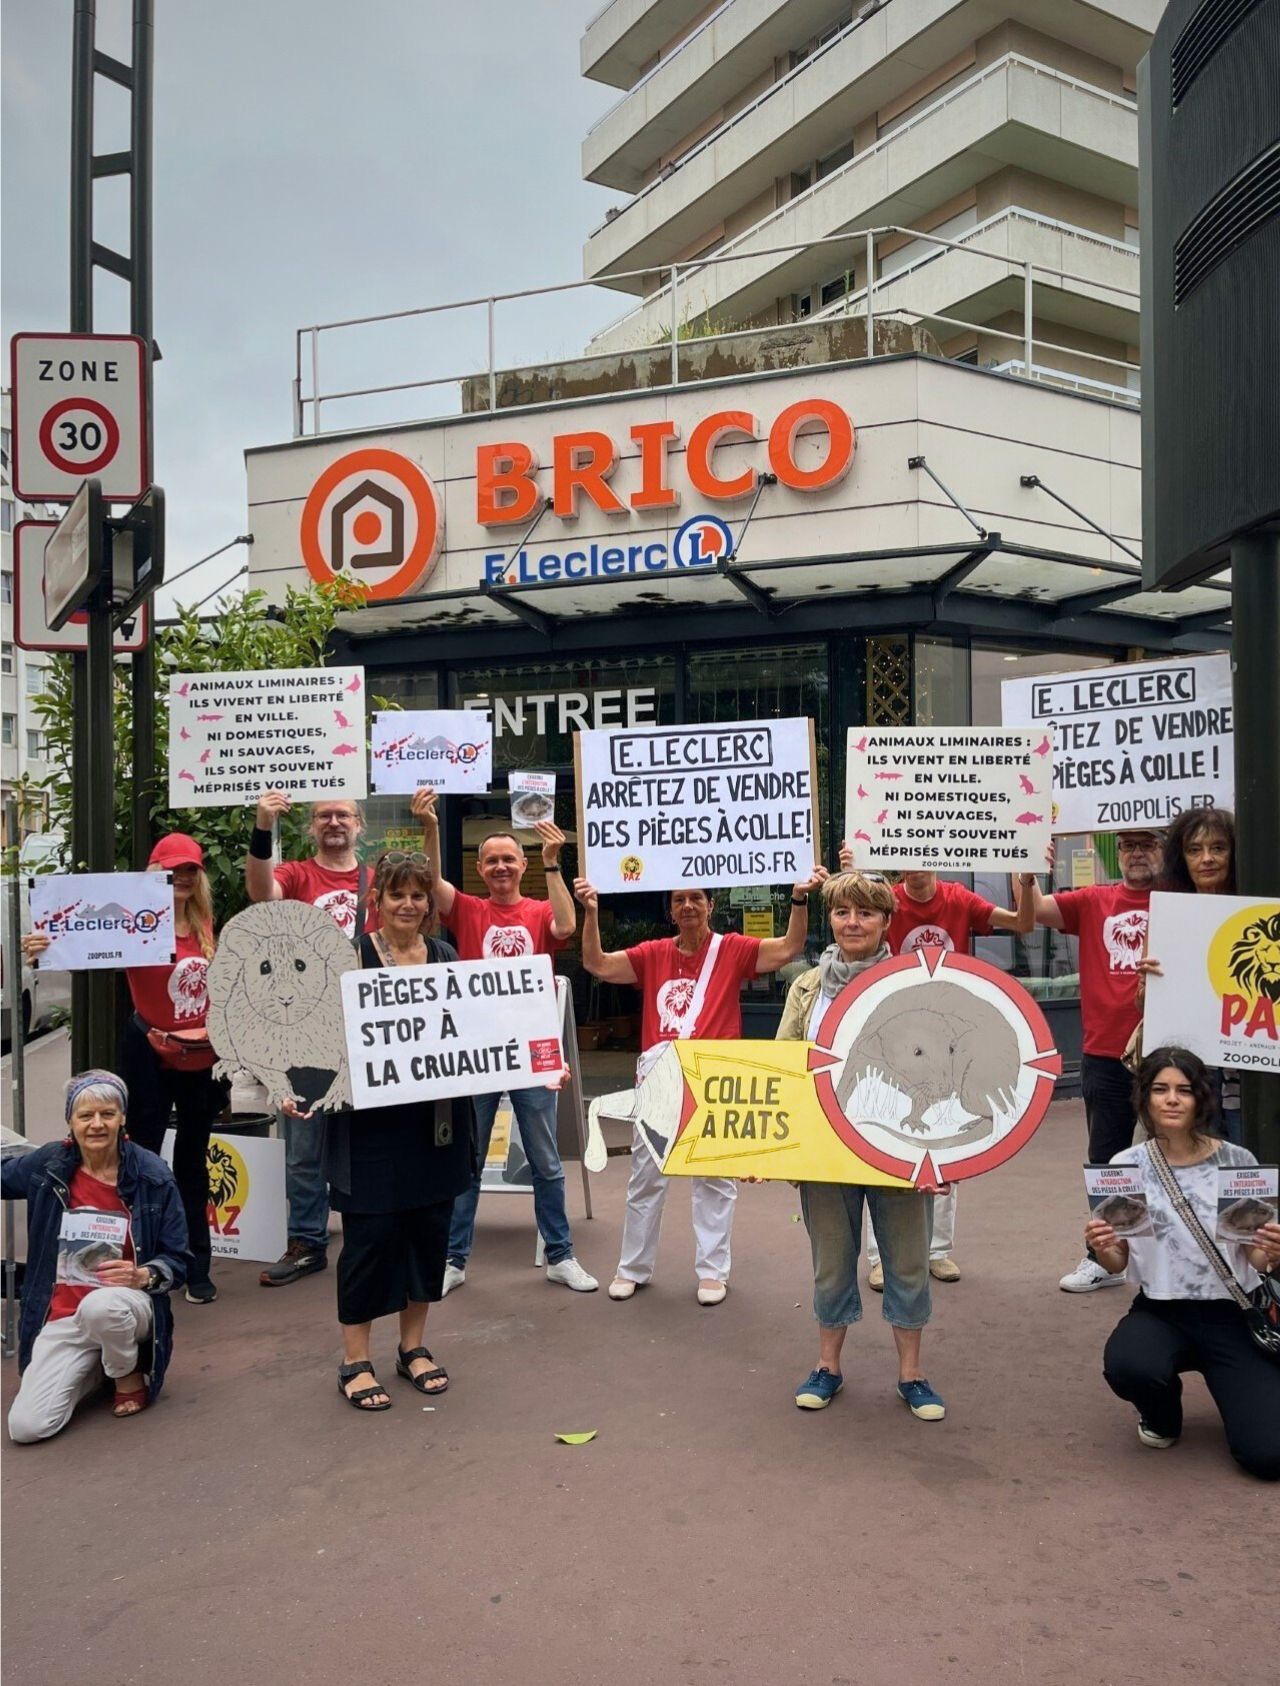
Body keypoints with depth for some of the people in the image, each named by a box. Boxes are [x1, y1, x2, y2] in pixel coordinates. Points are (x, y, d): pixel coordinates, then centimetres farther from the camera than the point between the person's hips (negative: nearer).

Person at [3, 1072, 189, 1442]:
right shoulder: (47, 1164, -3)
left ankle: (130, 1376, -3)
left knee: (100, 1306, -40)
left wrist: (143, 1276, -24)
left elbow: (178, 1263, -5)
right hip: (62, 1318, 3)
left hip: (125, 1308, -3)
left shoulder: (153, 1176, -10)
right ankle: (94, 1368, 19)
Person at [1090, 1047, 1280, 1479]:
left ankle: (1232, 1389, 21)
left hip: (1232, 1315, 0)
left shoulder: (1237, 1162, -6)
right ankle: (1162, 1413, 7)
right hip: (1160, 1313, 0)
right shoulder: (1127, 1167, -5)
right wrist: (1102, 1250, -22)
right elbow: (1120, 1265, 1)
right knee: (1127, 1368, -33)